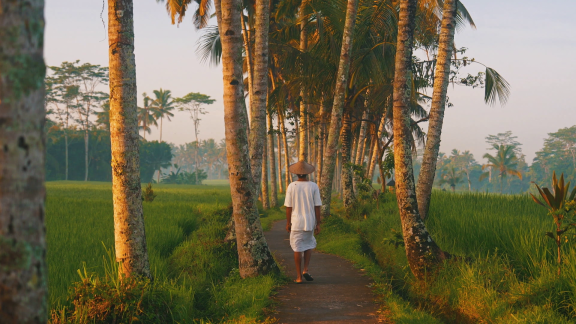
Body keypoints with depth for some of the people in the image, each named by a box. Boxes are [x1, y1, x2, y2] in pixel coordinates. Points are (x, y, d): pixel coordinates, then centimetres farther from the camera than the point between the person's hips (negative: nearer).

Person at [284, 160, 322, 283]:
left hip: (296, 222, -1)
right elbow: (317, 206, -6)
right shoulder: (314, 187, -6)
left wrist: (288, 223, 4)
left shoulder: (292, 187, -8)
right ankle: (305, 270, 6)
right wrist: (318, 224, 0)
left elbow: (288, 206, -6)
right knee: (309, 245, 21)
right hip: (310, 222, 1)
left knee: (298, 249, 6)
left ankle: (299, 276, 6)